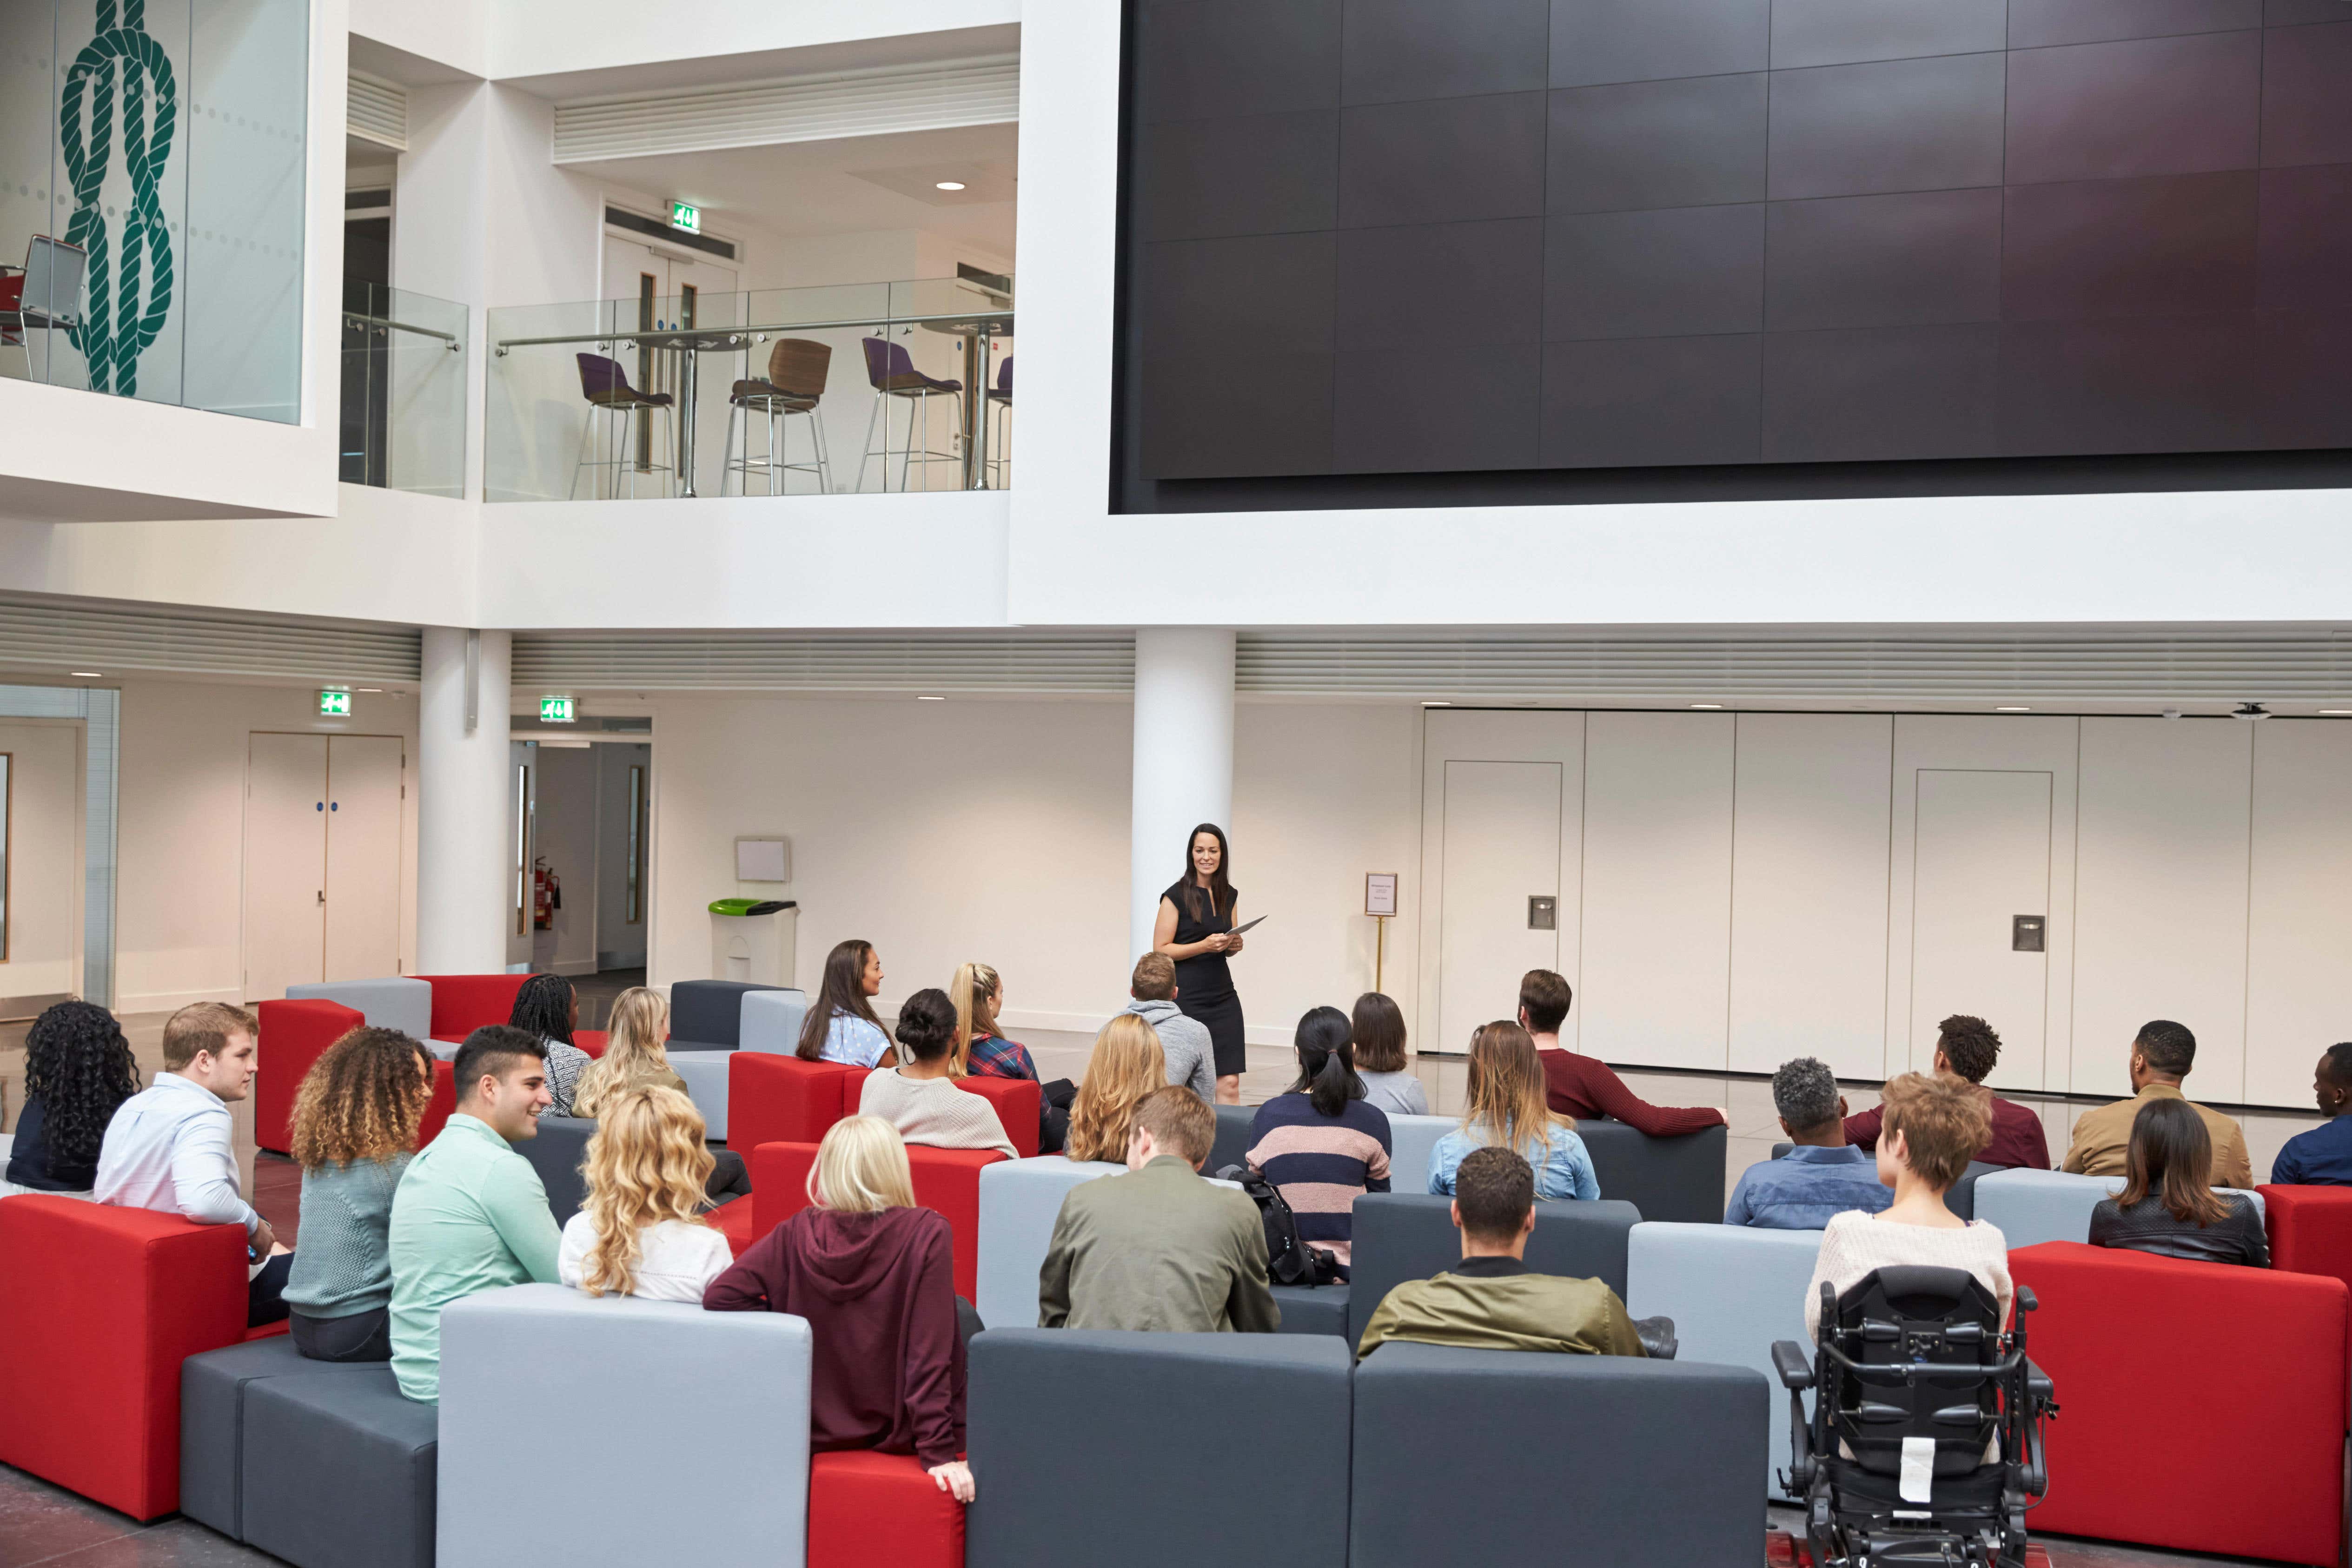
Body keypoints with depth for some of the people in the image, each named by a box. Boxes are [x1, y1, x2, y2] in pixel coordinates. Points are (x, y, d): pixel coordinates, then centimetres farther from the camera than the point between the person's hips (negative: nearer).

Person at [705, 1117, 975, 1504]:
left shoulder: (798, 1233, -11)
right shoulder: (926, 1235, -18)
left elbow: (720, 1296, -16)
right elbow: (930, 1351, -20)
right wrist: (940, 1453, -17)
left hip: (816, 1429, 3)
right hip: (898, 1432, -3)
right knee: (960, 1312, 24)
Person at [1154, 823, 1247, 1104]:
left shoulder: (1228, 895, 10)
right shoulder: (1176, 896, -7)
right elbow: (1160, 950, -8)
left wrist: (1234, 946, 0)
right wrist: (1204, 946, -18)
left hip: (1223, 996, 5)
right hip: (1186, 998, -5)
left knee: (1229, 1083, -3)